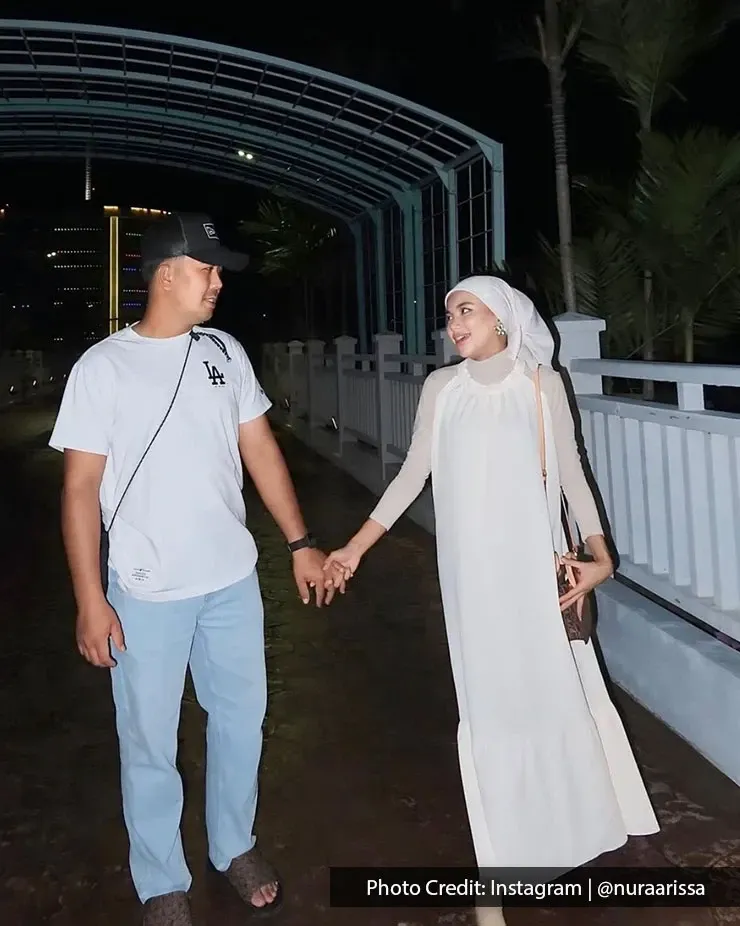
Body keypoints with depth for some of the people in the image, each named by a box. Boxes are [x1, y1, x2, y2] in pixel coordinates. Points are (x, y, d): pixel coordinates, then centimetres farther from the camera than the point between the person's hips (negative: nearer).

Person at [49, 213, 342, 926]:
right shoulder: (103, 367, -9)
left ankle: (235, 845, 39)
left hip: (232, 579, 4)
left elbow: (260, 449, 8)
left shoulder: (225, 352, 3)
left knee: (239, 717, 16)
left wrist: (301, 543, 5)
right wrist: (90, 600, -11)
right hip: (147, 593, -4)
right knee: (149, 742, 9)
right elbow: (80, 488, -8)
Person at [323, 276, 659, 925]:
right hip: (473, 572, 1)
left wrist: (599, 552, -10)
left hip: (536, 566, -1)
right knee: (488, 704, 5)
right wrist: (356, 548, 5)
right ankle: (501, 857, 17)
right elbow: (414, 474, 7)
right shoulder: (441, 387, 4)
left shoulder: (542, 384, 1)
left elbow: (572, 474, 2)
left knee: (549, 693, 7)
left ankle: (556, 835, 30)